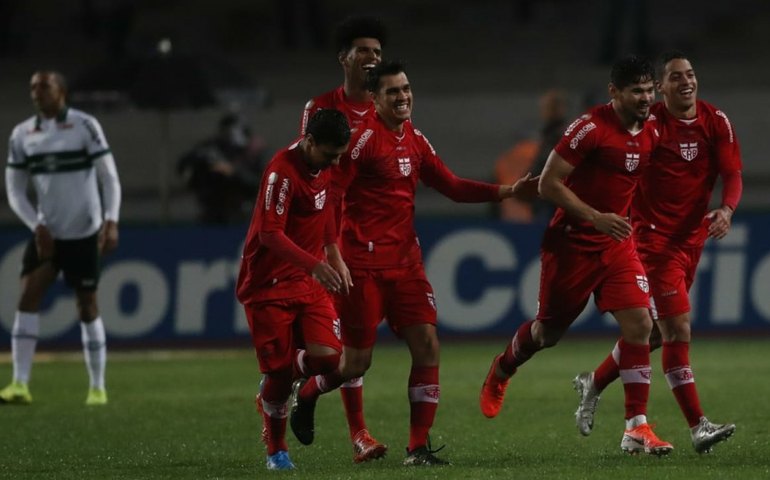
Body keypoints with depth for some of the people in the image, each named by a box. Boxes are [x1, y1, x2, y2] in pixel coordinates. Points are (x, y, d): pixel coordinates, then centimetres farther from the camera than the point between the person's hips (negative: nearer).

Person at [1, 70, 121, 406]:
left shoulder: (85, 126, -7)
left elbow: (109, 177, -7)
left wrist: (111, 222, -18)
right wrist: (37, 226, -7)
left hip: (83, 232, -3)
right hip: (47, 232, 3)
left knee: (87, 306, 2)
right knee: (28, 296, -12)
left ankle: (98, 387, 13)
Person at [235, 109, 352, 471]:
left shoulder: (323, 161, 2)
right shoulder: (283, 171, -21)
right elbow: (270, 234, -27)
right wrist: (314, 264, -37)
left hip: (308, 279, 6)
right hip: (269, 284, -6)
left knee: (327, 357, -13)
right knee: (279, 372, -4)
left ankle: (298, 389, 19)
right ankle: (276, 451, 14)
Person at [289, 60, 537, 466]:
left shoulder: (415, 140, 10)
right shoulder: (364, 138, -12)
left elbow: (452, 187, 16)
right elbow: (331, 196, -15)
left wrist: (504, 191, 4)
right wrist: (334, 257, -21)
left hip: (404, 261, 6)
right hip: (362, 264, -6)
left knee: (427, 345, -5)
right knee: (357, 362, -1)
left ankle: (419, 447, -1)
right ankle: (305, 393, 30)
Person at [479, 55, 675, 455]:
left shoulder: (650, 133, 3)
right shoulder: (591, 128, -19)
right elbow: (549, 184, -19)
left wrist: (628, 223, 12)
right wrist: (596, 218, -24)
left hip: (616, 243, 5)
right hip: (572, 242, -5)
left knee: (639, 324, -11)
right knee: (549, 331, 9)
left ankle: (636, 429, -9)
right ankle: (500, 373, 42)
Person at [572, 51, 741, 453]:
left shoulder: (715, 121, 1)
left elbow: (732, 175, -3)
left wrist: (726, 209, -22)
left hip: (692, 236, 6)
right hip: (654, 236, -6)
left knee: (656, 330, 14)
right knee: (678, 328, -14)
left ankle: (594, 383, 37)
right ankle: (698, 427, -15)